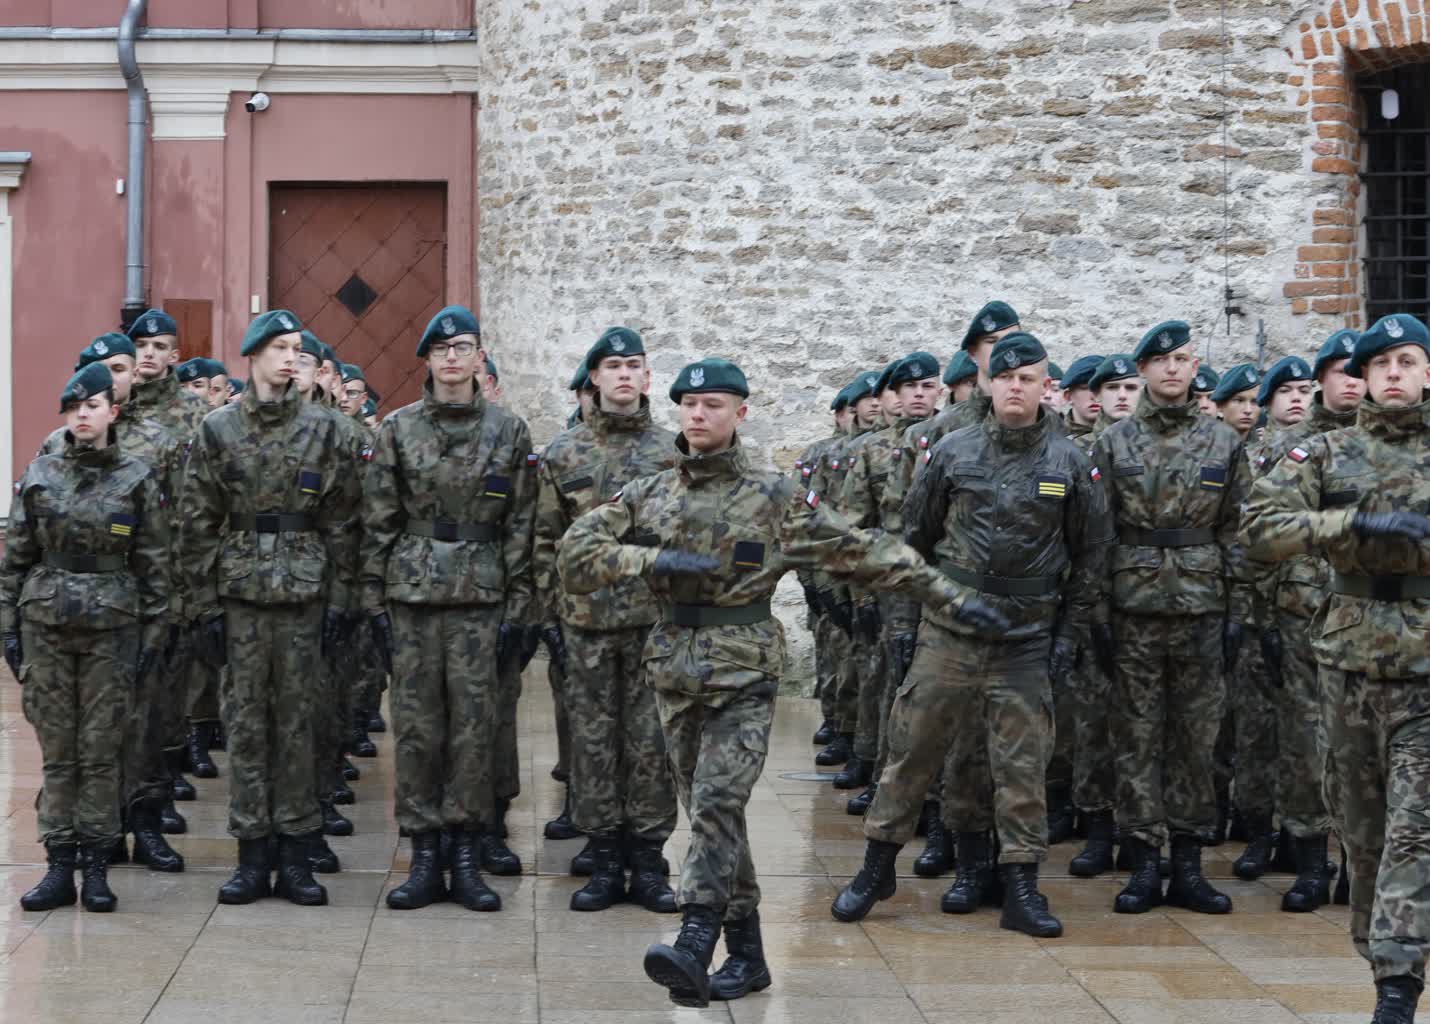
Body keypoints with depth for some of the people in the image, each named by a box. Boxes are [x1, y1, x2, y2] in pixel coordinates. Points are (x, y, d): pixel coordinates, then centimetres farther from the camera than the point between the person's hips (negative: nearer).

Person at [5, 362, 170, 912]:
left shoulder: (137, 480, 0)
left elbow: (154, 566, 2)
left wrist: (152, 635, -1)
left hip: (111, 628, -2)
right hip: (45, 624, 2)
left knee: (100, 751, 1)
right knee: (57, 752, 4)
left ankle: (96, 867, 9)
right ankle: (59, 867, 10)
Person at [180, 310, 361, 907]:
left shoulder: (323, 431, 4)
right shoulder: (218, 430, 3)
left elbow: (341, 523, 5)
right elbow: (196, 525, 2)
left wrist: (337, 601, -1)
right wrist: (206, 605, -3)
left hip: (303, 594, 0)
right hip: (239, 594, 0)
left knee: (296, 721, 3)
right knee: (245, 720, 3)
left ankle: (296, 856, 9)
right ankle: (252, 854, 10)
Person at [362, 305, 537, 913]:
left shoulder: (509, 433, 4)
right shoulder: (398, 429, 4)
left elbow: (520, 527, 4)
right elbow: (378, 522, 5)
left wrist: (517, 610, 0)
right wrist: (376, 604, 0)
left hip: (480, 597, 0)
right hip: (411, 594, 0)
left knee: (475, 726, 1)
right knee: (416, 728, 2)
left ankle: (467, 860, 10)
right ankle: (424, 859, 11)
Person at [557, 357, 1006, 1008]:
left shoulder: (773, 498, -1)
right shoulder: (647, 495, 8)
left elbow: (863, 551, 0)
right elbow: (575, 556, 0)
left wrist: (948, 594, -3)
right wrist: (651, 558, -15)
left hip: (744, 669, -4)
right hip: (675, 668, 4)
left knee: (717, 804, -17)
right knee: (706, 811, 7)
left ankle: (694, 945, -26)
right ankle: (746, 951, 16)